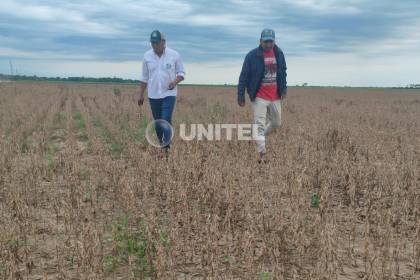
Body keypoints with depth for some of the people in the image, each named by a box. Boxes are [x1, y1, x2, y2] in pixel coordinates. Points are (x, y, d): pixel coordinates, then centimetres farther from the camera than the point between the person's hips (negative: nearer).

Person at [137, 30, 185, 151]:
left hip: (169, 94, -3)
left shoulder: (174, 55, -5)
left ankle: (167, 147, -9)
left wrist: (175, 81, -18)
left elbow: (181, 73, 3)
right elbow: (144, 77, 9)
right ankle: (161, 145, 25)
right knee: (157, 123, 10)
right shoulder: (147, 56, 2)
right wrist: (140, 95, 8)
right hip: (153, 95, 3)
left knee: (166, 121, -14)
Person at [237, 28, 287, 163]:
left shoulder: (279, 54, 3)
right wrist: (240, 95, -9)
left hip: (275, 96, 5)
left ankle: (258, 137, 38)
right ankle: (262, 155, -2)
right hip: (259, 97, -5)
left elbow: (283, 72, 17)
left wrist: (284, 88, 9)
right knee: (260, 125, -6)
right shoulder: (252, 55, -11)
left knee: (276, 123, 15)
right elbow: (244, 76, -7)